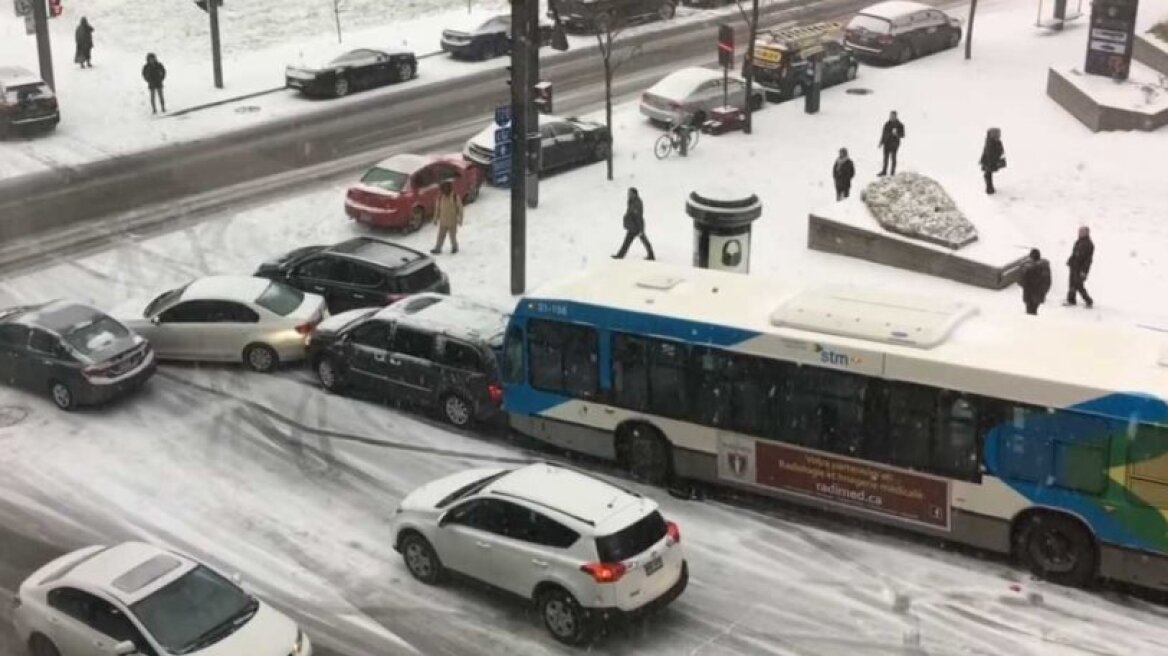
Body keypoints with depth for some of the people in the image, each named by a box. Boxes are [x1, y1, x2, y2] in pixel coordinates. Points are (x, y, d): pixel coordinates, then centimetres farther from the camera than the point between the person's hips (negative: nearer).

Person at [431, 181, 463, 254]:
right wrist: (436, 218, 9)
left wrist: (459, 219, -9)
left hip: (452, 222, -3)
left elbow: (459, 209, -9)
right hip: (443, 221, 3)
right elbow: (437, 208, 6)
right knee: (440, 236, 6)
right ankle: (437, 249, 16)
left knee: (453, 236, 11)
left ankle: (454, 247, 32)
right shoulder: (440, 197, -4)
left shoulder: (455, 197, -14)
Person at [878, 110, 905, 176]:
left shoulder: (899, 125, -6)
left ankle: (893, 172, 0)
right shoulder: (887, 123, 6)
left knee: (893, 157, -4)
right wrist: (881, 142, 14)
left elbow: (902, 135, -5)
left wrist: (896, 134, -25)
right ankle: (884, 171, 13)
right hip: (887, 143, 4)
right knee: (886, 157, 6)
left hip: (894, 143, -4)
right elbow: (883, 133, 13)